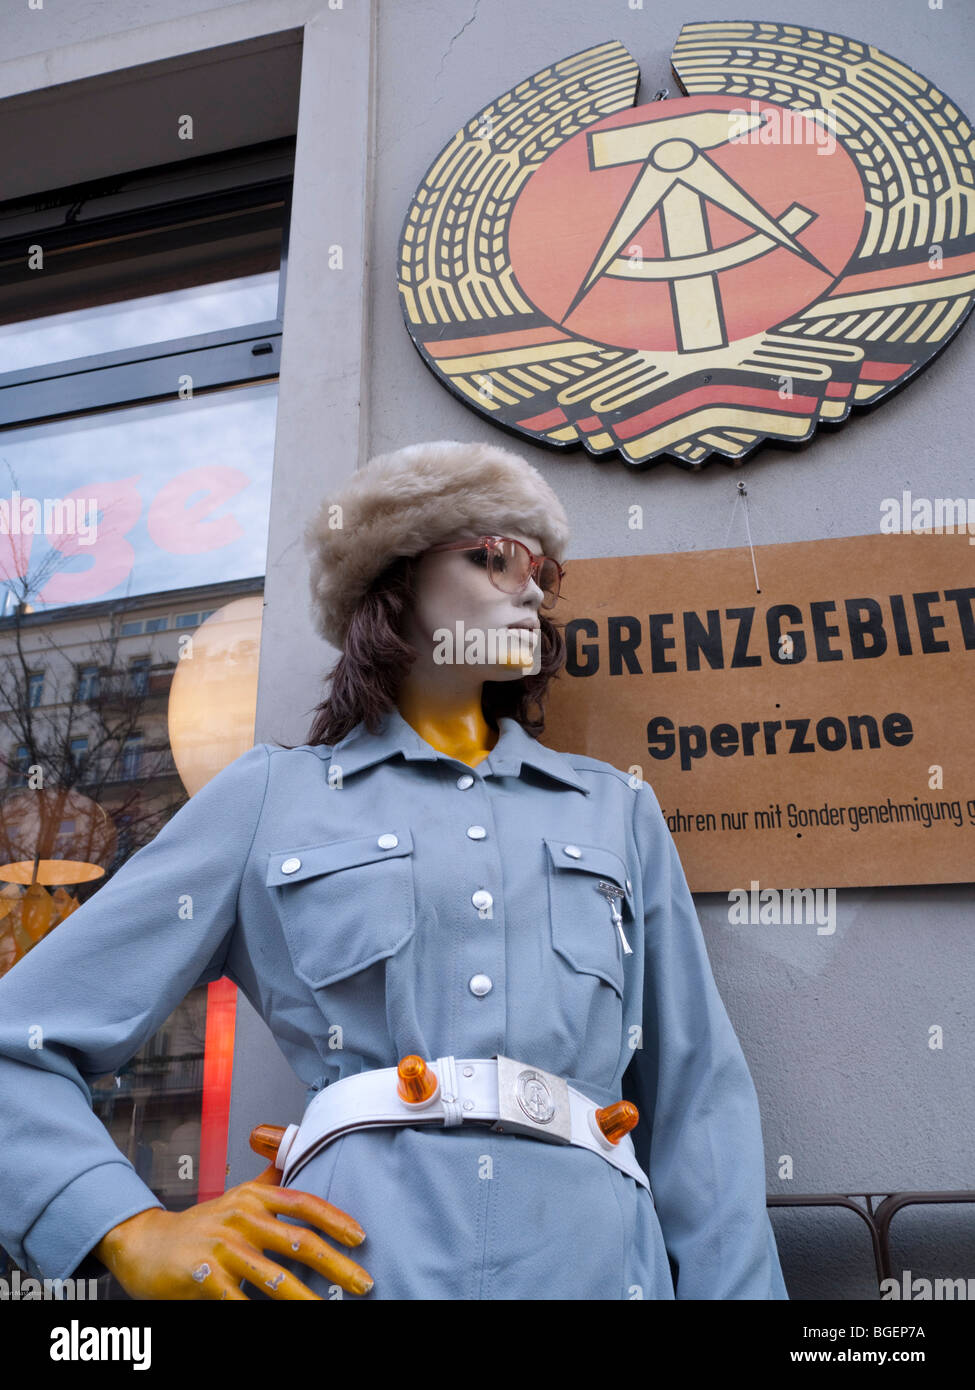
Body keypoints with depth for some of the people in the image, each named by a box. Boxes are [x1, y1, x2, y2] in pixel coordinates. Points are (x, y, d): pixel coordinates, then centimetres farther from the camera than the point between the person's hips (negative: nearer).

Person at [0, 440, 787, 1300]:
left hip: (590, 1258, 3)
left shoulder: (619, 810, 15)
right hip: (357, 1257, -1)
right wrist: (138, 1235, -6)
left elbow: (699, 1101, 11)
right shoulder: (271, 800, 7)